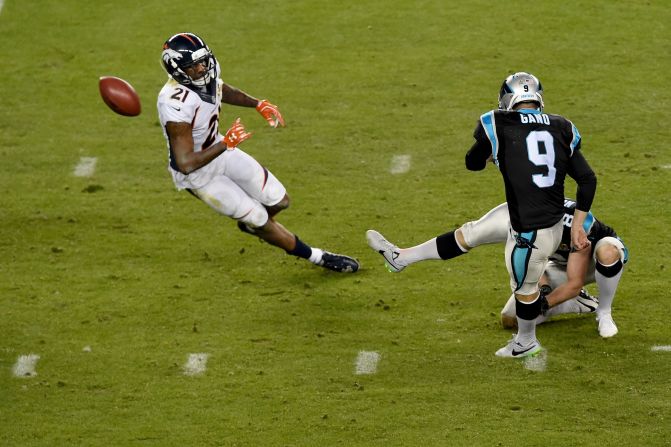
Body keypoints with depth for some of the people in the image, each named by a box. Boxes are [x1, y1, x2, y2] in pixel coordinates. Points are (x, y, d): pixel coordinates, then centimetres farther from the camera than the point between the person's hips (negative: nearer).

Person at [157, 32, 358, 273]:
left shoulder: (207, 74, -14)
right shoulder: (175, 104, -38)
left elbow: (223, 91, 14)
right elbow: (185, 163, -36)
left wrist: (259, 104, 0)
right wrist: (227, 143, -36)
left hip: (220, 151, 7)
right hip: (197, 173, -7)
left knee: (279, 201, 9)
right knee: (260, 220, 2)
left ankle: (251, 222, 44)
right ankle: (317, 257, 22)